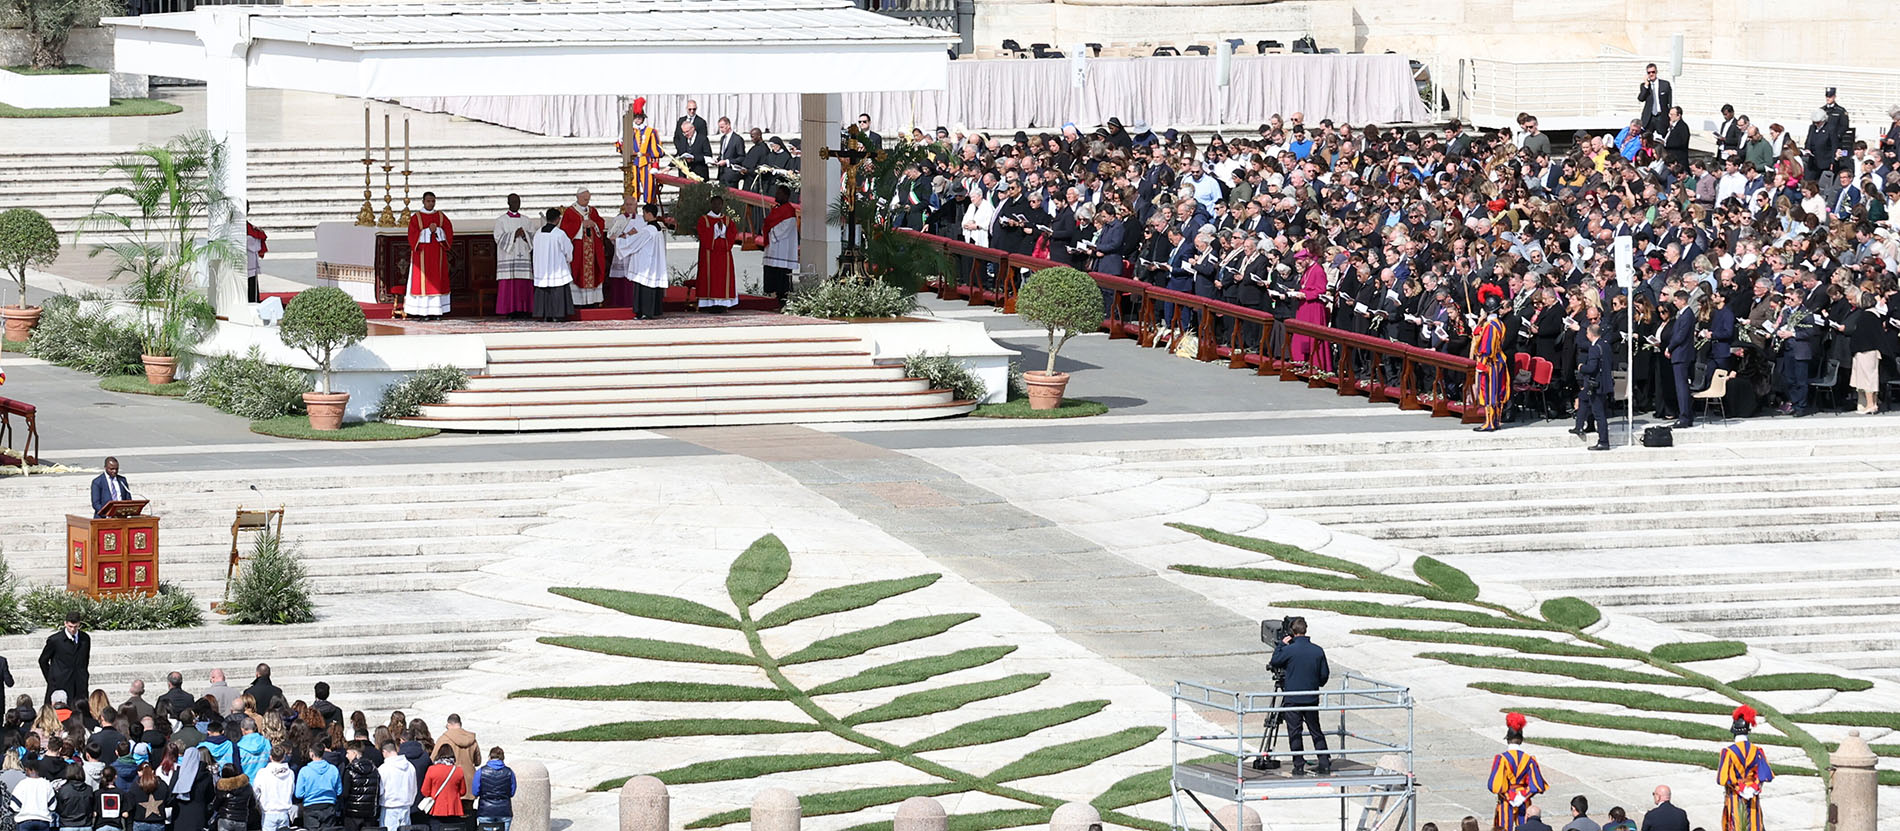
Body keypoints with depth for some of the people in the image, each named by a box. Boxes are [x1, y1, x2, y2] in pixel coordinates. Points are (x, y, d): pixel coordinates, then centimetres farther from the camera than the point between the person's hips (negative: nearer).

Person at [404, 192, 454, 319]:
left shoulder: (441, 216, 9)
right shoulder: (416, 217, 2)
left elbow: (449, 232, 2)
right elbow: (413, 236, -7)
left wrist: (437, 230, -15)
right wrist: (428, 231, -17)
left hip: (438, 255, 3)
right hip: (422, 255, -3)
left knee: (438, 282, 0)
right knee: (422, 281, -6)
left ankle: (436, 312, 2)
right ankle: (423, 312, -7)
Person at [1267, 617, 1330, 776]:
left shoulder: (1289, 650, -14)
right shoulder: (1318, 651, -1)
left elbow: (1274, 663, 2)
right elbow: (1325, 675, 5)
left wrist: (1281, 644, 9)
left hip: (1292, 699, -4)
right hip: (1312, 699, 4)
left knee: (1294, 732, 3)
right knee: (1316, 731, 13)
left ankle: (1299, 766, 2)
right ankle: (1325, 764, 10)